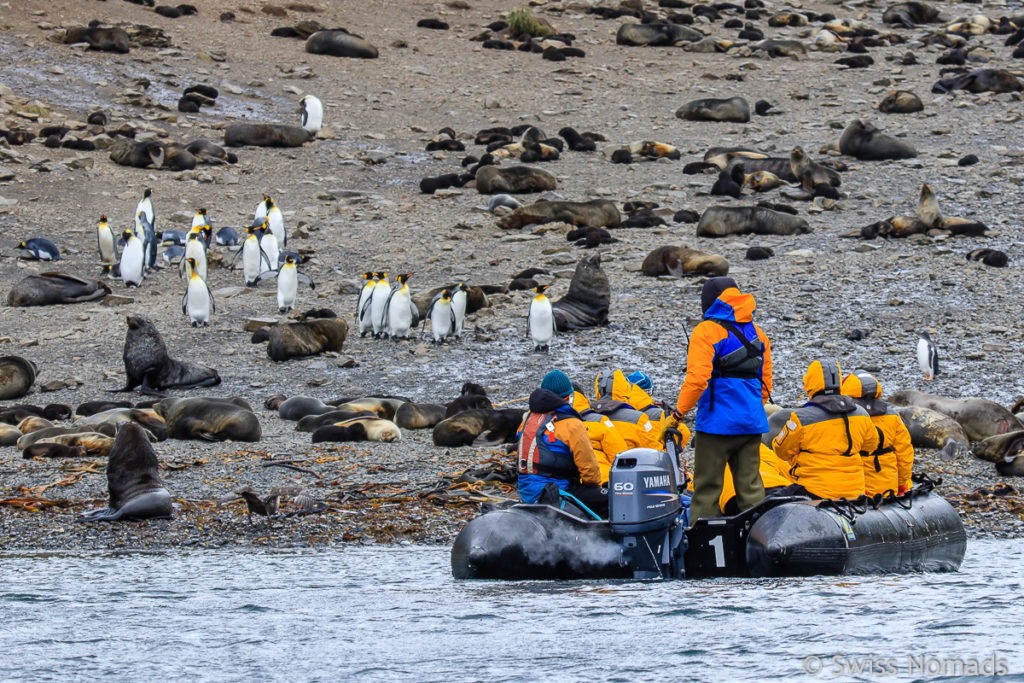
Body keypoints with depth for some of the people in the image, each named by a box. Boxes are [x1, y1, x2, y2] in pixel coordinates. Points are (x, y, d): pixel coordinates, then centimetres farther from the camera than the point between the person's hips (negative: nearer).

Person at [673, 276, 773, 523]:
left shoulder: (706, 331, -8)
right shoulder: (757, 333, 13)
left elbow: (697, 379, -18)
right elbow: (765, 383, 18)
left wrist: (677, 414, -10)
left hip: (717, 424, -6)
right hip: (752, 423, 6)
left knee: (706, 488, 0)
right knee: (750, 486, 10)